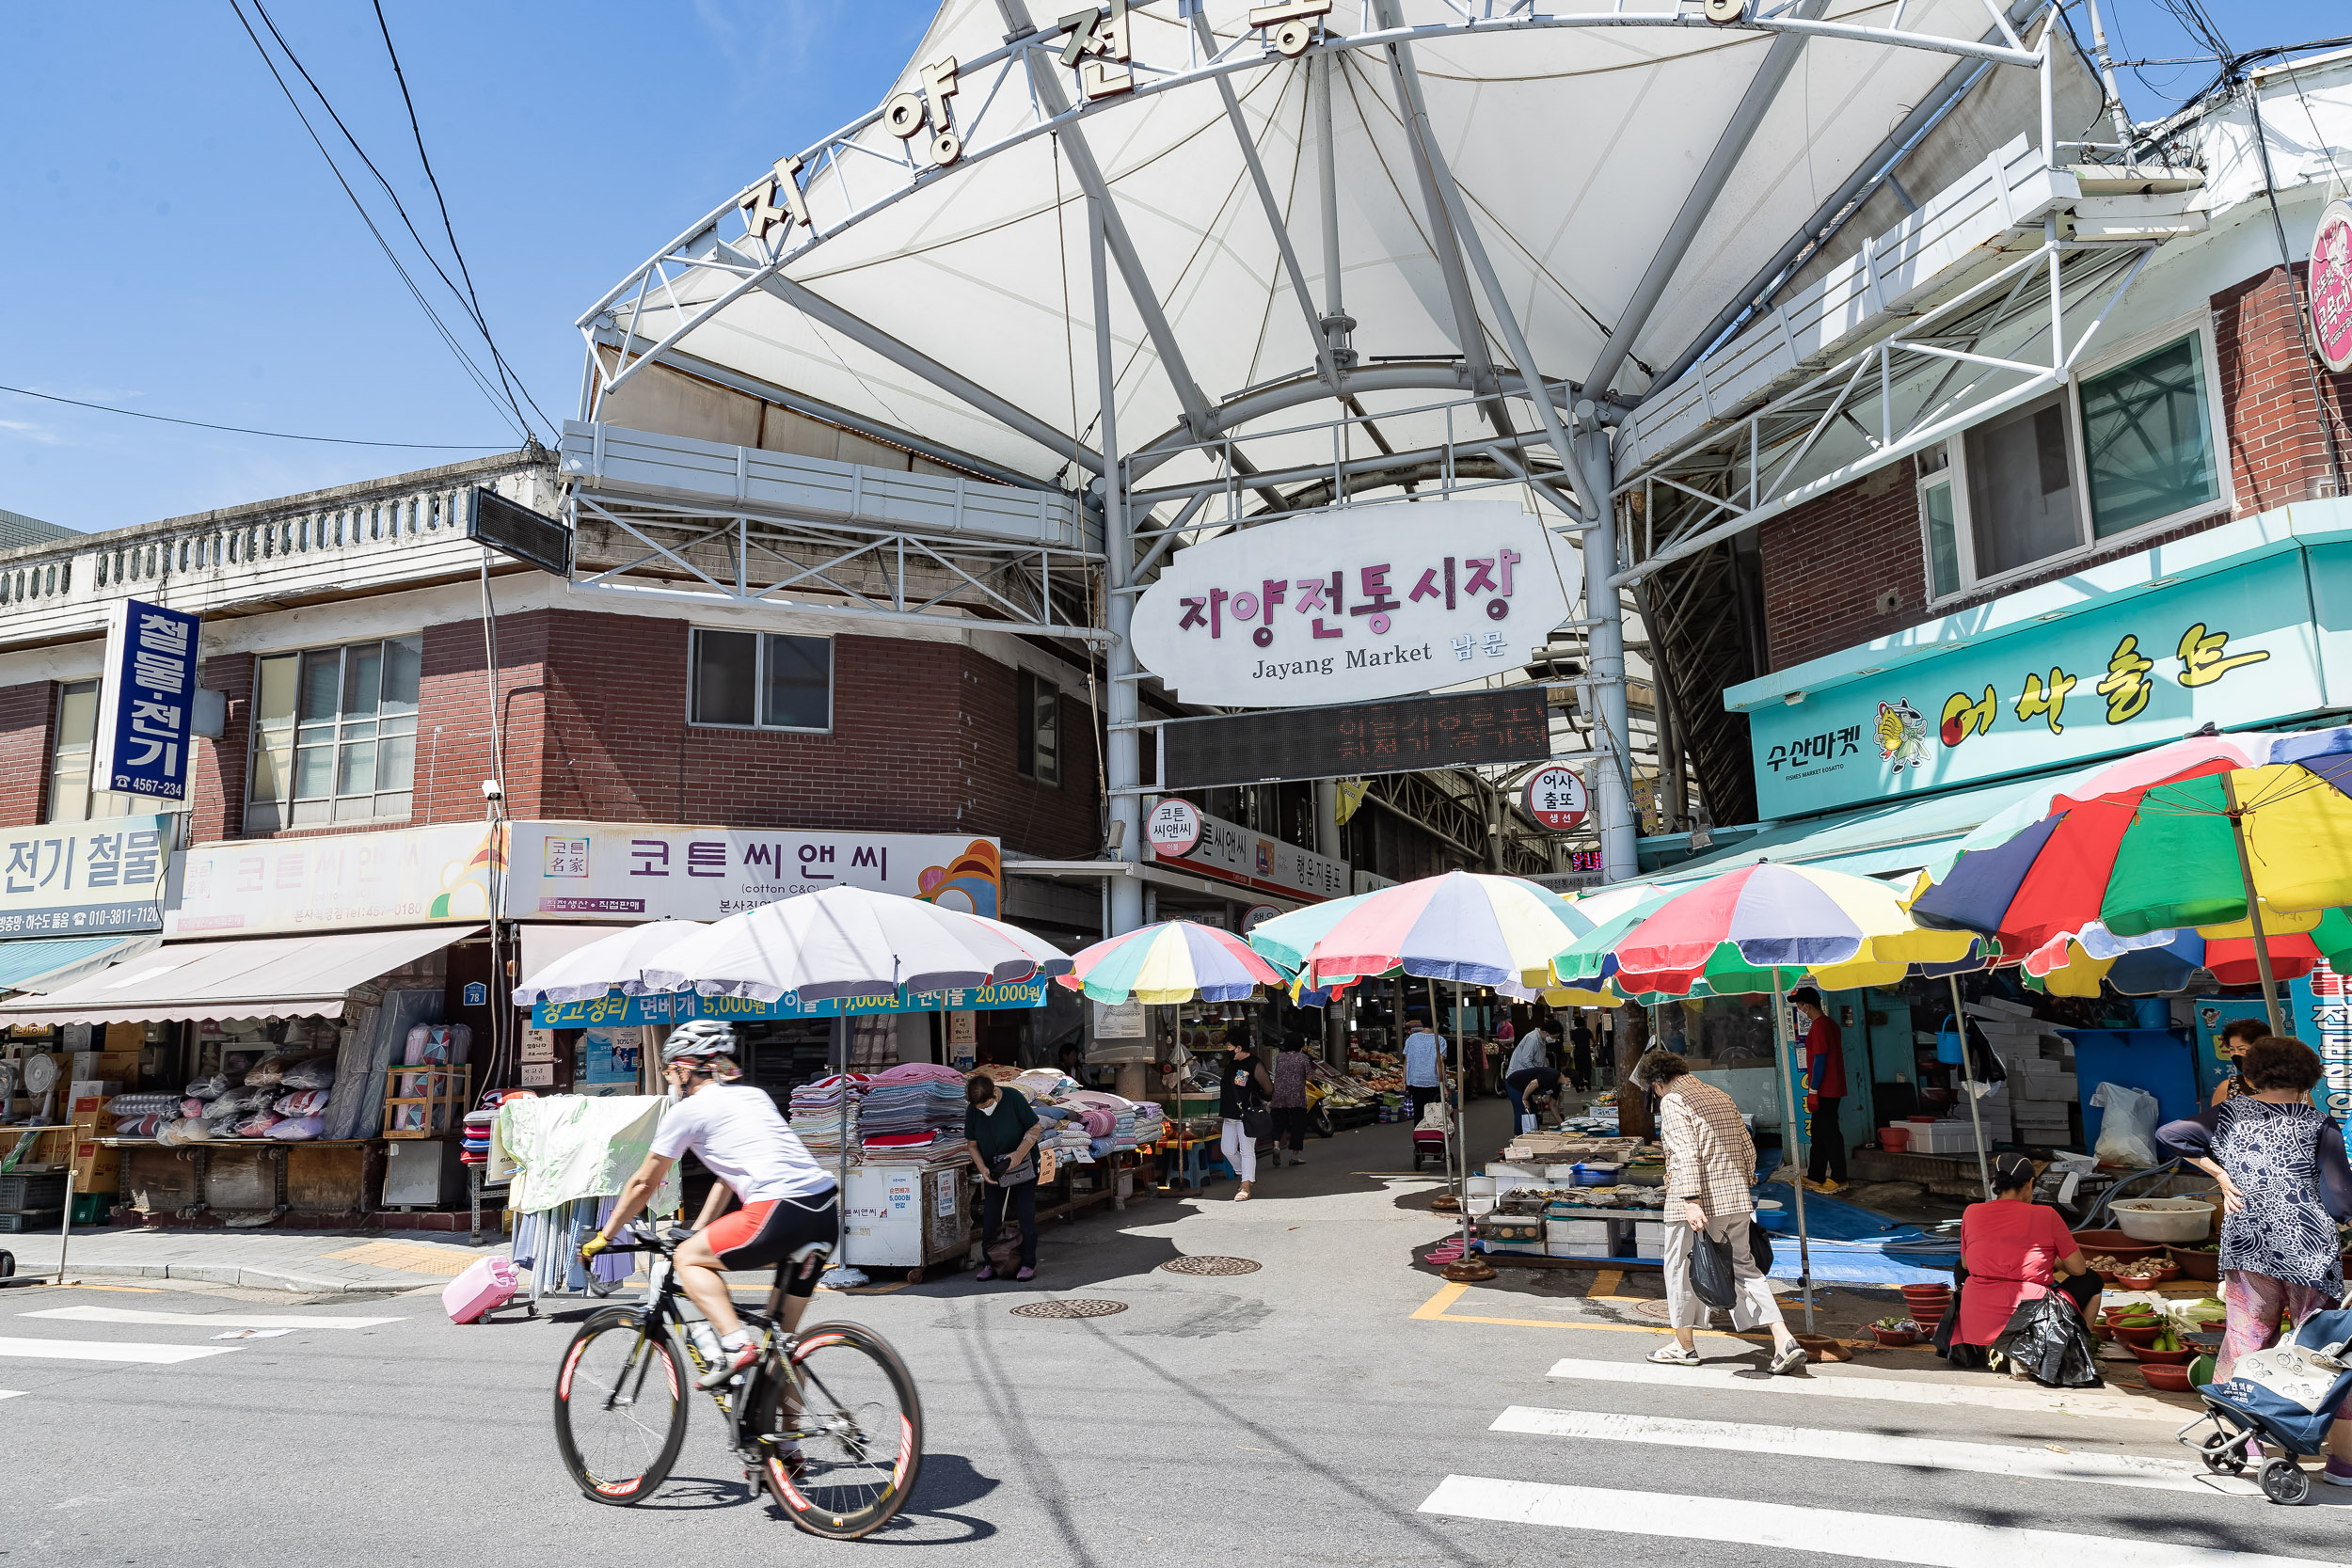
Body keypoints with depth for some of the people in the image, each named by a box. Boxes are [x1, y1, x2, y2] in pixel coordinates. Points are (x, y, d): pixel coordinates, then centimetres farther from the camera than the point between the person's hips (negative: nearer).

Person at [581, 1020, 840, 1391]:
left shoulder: (687, 1110, 8)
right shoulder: (754, 1095, 27)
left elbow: (643, 1185, 17)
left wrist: (601, 1239, 30)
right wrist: (697, 1231, 41)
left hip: (781, 1211, -7)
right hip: (829, 1211, 8)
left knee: (687, 1259, 12)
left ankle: (736, 1344, -4)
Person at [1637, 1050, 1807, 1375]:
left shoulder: (1672, 1102, -10)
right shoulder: (1720, 1096, 14)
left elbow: (1686, 1153, -22)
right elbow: (1748, 1147, 18)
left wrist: (1691, 1201, -26)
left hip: (1699, 1204, -7)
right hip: (1738, 1200, 7)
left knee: (1681, 1269, 9)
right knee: (1743, 1266, 15)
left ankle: (1683, 1345, 21)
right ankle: (1784, 1339, 4)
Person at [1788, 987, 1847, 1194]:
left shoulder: (1818, 1027, -17)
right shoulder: (1829, 1024, 14)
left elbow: (1819, 1060, -20)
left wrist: (1813, 1091, -18)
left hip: (1825, 1091, -10)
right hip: (1832, 1090, 10)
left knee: (1829, 1133, -3)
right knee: (1819, 1132, 14)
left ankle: (1838, 1178, 3)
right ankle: (1815, 1177, 19)